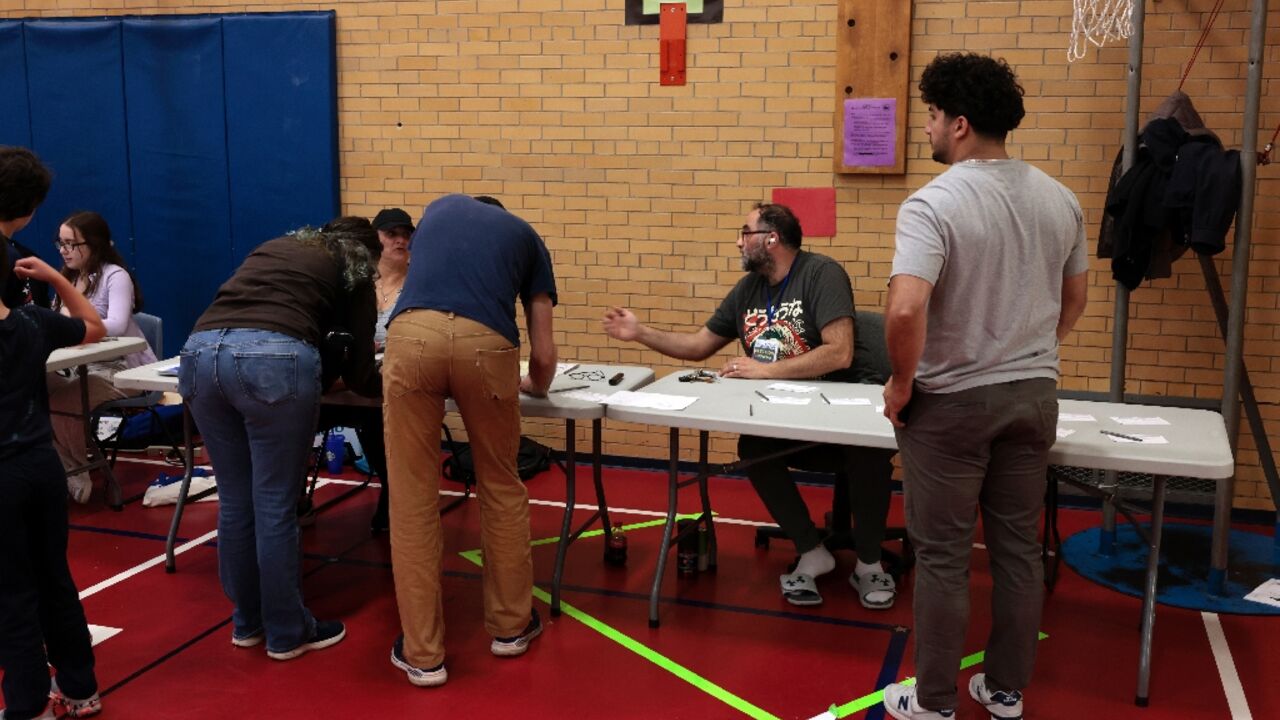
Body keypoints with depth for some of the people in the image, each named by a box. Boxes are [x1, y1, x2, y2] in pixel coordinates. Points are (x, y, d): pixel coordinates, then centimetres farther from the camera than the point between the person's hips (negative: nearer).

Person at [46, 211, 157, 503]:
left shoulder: (115, 276, -9)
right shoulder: (69, 278, 16)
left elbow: (116, 325, -24)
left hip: (122, 368, -7)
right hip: (82, 367, 7)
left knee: (58, 403, -27)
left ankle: (76, 472, -2)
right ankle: (65, 472, -9)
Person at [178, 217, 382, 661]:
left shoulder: (275, 247, 35)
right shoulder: (353, 274, 20)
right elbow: (357, 374, 18)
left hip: (201, 352, 5)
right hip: (274, 359, -5)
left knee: (234, 501, 17)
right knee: (275, 506, 6)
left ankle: (247, 622, 30)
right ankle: (287, 632, 19)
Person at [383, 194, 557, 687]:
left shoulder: (439, 208, 36)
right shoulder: (527, 236, 30)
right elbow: (543, 354, 26)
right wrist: (536, 387, 48)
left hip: (412, 336, 1)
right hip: (486, 344, 0)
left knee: (413, 499, 10)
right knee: (501, 488, 20)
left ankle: (422, 652, 17)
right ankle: (510, 625, 33)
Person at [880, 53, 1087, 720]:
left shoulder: (934, 203, -19)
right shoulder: (1058, 198, 3)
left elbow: (905, 310, -31)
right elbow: (1073, 299, 14)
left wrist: (901, 383, -14)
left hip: (952, 402, -6)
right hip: (1034, 395, 6)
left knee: (942, 556, 6)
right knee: (1018, 547, 15)